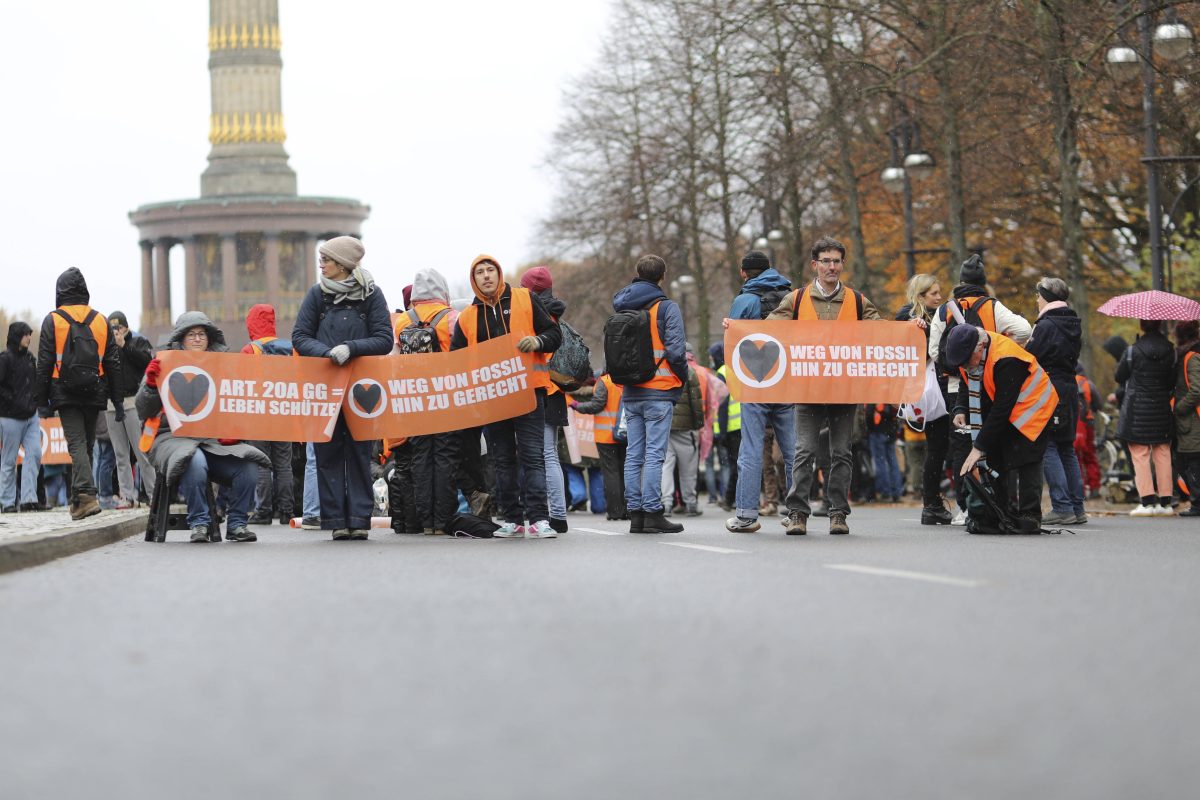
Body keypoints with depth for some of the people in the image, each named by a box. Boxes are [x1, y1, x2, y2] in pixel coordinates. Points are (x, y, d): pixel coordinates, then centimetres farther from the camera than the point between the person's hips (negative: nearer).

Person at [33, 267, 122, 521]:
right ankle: (79, 500, 19)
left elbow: (44, 364, -4)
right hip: (94, 395, 3)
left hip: (65, 394, -3)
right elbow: (113, 363, 8)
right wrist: (117, 400, 12)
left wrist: (41, 399, 0)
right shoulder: (101, 321, 8)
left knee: (77, 444, -7)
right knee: (87, 444, 13)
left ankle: (87, 495, -24)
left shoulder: (52, 321, -2)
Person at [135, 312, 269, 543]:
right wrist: (151, 384, -17)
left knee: (248, 467, -24)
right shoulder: (165, 364, 8)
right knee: (195, 463, -38)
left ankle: (236, 523, -9)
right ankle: (199, 523, -24)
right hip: (173, 435, -3)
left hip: (216, 438, 3)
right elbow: (144, 411, 2)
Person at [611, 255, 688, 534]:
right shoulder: (666, 308, -8)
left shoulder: (623, 309, 11)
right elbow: (676, 351, -13)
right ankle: (652, 513, -8)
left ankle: (635, 512, 8)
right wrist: (683, 379, 2)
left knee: (633, 455, 8)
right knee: (654, 454, -6)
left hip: (630, 393, 6)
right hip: (659, 391, -6)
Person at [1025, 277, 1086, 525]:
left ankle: (1062, 507, -11)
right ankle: (1077, 508, 13)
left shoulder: (1046, 325, -13)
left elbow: (1030, 358, -16)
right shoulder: (1073, 324, 13)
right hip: (1070, 388, 9)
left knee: (1048, 449, -6)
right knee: (1066, 449, 13)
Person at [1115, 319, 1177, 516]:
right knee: (1162, 454, 9)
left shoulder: (1133, 350, -10)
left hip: (1137, 410, -4)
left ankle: (1148, 501, -6)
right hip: (1162, 409, 4)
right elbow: (1173, 381, 3)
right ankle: (1165, 502, 7)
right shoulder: (1170, 350, -1)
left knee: (1140, 455, 0)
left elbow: (1120, 377, -1)